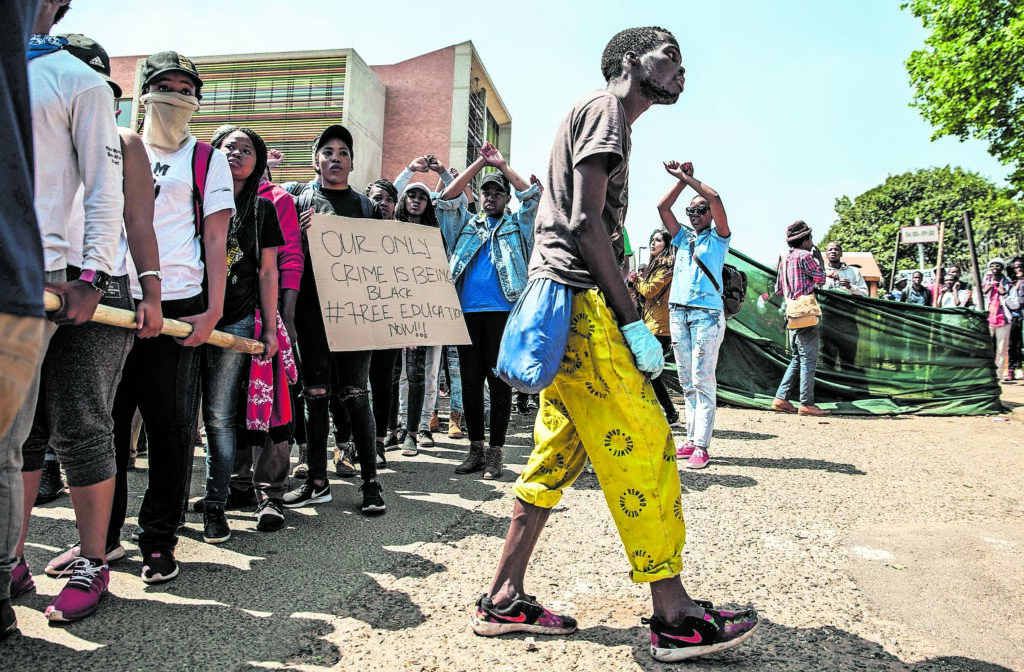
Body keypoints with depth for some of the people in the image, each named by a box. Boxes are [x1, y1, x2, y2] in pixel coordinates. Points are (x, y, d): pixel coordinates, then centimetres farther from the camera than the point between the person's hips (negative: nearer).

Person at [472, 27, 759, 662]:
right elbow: (585, 223, -15)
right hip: (582, 304, -10)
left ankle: (504, 599, 16)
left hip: (569, 310, 10)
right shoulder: (605, 109, -2)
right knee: (644, 447, -7)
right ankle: (675, 617, 4)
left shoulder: (606, 119, 29)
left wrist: (623, 317, 15)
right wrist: (632, 321, -16)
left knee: (559, 452, 9)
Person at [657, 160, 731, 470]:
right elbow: (662, 207, 13)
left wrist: (688, 178, -1)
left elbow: (715, 198, -8)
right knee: (687, 382, 6)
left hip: (707, 313, -5)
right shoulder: (684, 239, 21)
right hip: (678, 313, 6)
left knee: (702, 380, -9)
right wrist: (680, 180, 7)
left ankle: (701, 446, -9)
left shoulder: (718, 238, 7)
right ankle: (691, 439, 10)